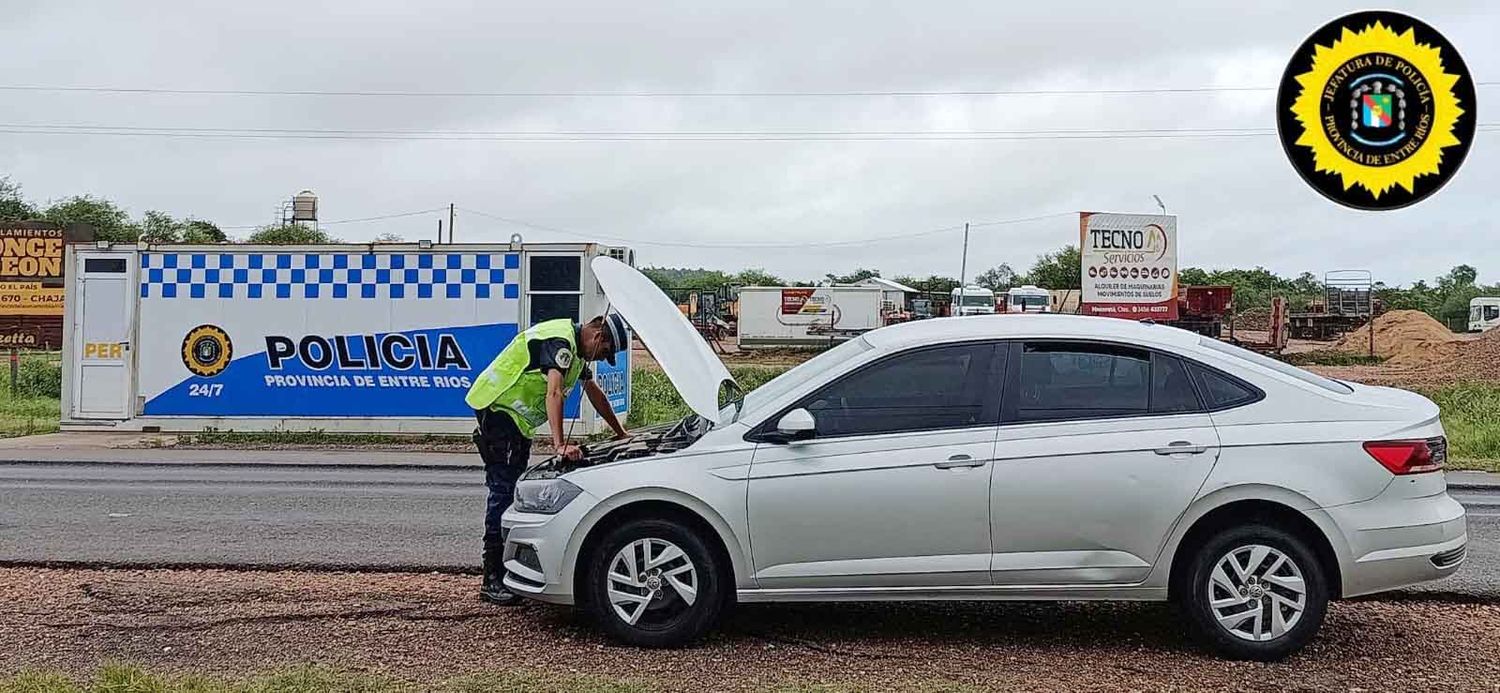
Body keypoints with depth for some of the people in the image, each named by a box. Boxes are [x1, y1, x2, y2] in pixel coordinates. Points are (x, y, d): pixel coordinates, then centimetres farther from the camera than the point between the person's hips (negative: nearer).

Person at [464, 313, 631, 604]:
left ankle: (510, 567, 15)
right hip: (498, 409, -11)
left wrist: (621, 434, 33)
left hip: (517, 417, 11)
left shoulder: (575, 349, 14)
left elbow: (594, 392, 27)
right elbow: (554, 393, -33)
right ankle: (492, 580, -13)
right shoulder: (559, 342, -20)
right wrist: (560, 445, -42)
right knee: (503, 491, -13)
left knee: (516, 491, 10)